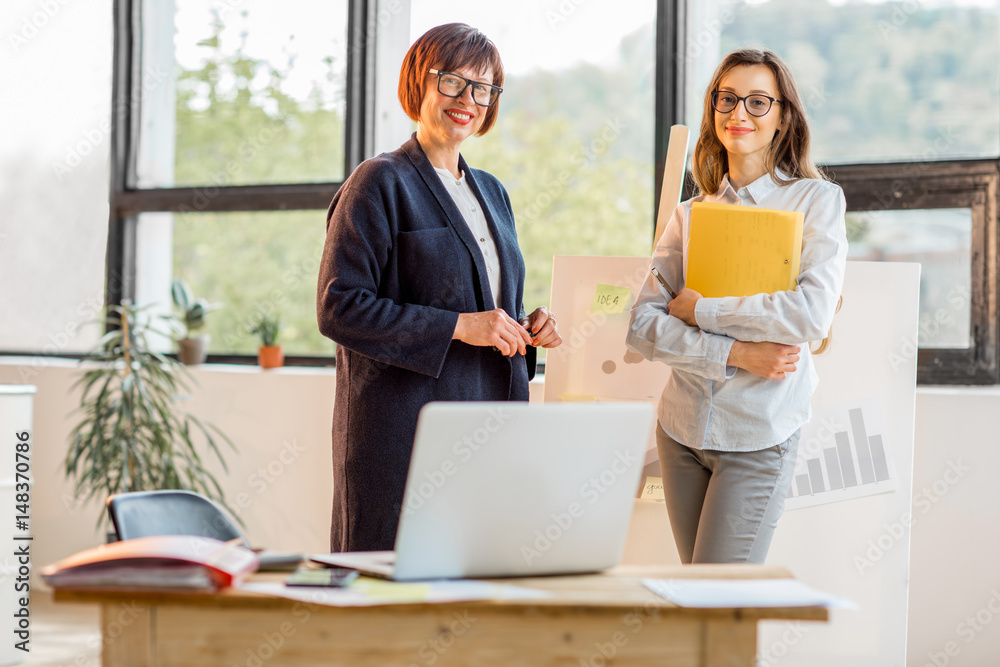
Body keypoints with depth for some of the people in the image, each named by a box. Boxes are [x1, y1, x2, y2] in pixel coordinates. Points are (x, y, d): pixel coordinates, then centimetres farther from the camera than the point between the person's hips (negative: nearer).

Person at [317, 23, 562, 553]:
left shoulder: (491, 193, 20)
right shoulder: (380, 183, -4)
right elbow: (338, 308, -13)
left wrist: (527, 326, 6)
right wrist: (456, 326, -17)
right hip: (406, 426, -7)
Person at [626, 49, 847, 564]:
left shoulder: (817, 199, 0)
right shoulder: (690, 214, 10)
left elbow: (813, 314, -16)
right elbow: (642, 326, 1)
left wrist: (699, 308, -10)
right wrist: (736, 354, -13)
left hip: (760, 435, -4)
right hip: (682, 426, 5)